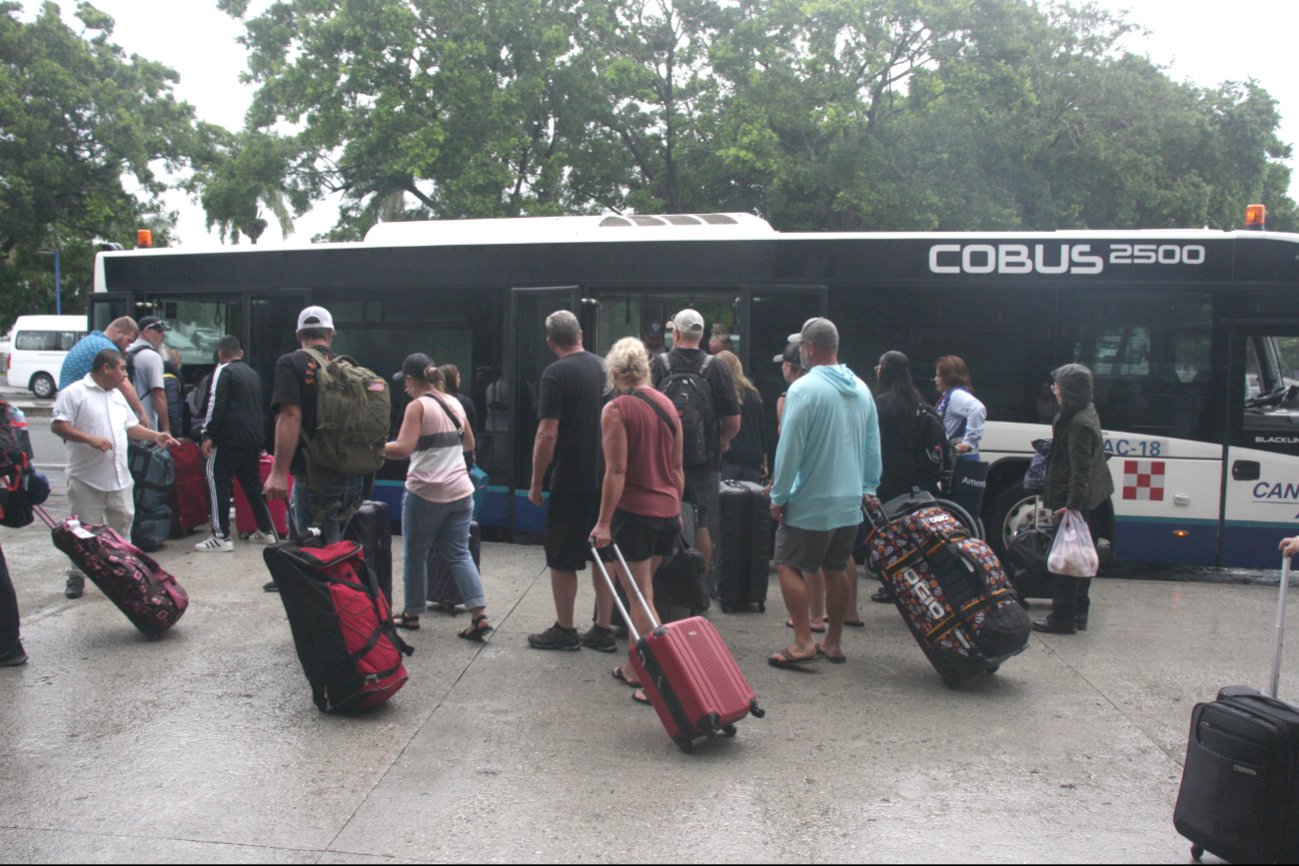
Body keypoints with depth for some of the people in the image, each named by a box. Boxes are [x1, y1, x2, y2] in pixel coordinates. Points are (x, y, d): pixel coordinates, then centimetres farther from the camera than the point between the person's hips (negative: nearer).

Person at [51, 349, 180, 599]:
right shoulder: (74, 393, -9)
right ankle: (76, 577, 13)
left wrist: (156, 436, 9)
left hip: (119, 478, 7)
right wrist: (90, 439, -24)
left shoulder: (117, 395, 16)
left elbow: (131, 426, 22)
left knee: (123, 522, 12)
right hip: (87, 480, -7)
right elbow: (58, 426, -15)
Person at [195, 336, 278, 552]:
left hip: (229, 438, -7)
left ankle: (222, 536, -8)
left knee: (218, 482, -4)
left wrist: (208, 435, -12)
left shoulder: (224, 370, -4)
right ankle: (266, 531, 18)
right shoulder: (253, 374, 18)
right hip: (254, 437, 7)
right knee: (253, 483, 15)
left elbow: (216, 404, -13)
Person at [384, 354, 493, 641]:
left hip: (426, 493, -6)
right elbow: (469, 444, 22)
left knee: (415, 554, 11)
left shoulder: (417, 406, -8)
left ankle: (411, 614, 22)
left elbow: (403, 448, -18)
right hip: (460, 491, 6)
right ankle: (479, 616, -4)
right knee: (459, 553, 7)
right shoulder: (454, 403, 12)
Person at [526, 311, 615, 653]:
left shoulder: (556, 374, -11)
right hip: (608, 478, 6)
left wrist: (536, 484, -7)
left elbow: (547, 434, -16)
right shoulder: (606, 367, 7)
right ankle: (602, 631, 19)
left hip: (571, 482, -6)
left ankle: (565, 630, 15)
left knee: (562, 560, 7)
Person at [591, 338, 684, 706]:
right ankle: (633, 669, 30)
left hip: (633, 510, -7)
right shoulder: (667, 405, 9)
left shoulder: (615, 409, -10)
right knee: (640, 590, 20)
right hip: (667, 511, 7)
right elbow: (677, 467, 13)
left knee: (640, 596, 1)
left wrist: (604, 522, -13)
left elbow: (616, 471, -16)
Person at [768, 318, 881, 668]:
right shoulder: (861, 389, 7)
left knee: (789, 566, 3)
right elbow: (872, 446, 12)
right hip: (850, 502, 7)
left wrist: (779, 496, -9)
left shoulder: (804, 388, -16)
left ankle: (803, 642, -2)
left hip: (810, 503, -7)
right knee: (837, 570, 15)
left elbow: (790, 448, -16)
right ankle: (833, 643, 22)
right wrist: (868, 488, 19)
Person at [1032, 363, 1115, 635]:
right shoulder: (1085, 414, 11)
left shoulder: (1079, 423, -21)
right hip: (1088, 501, 11)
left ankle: (1062, 618, 2)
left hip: (1076, 503, -11)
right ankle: (1078, 612, 25)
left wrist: (1073, 504, -30)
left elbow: (1081, 468, -26)